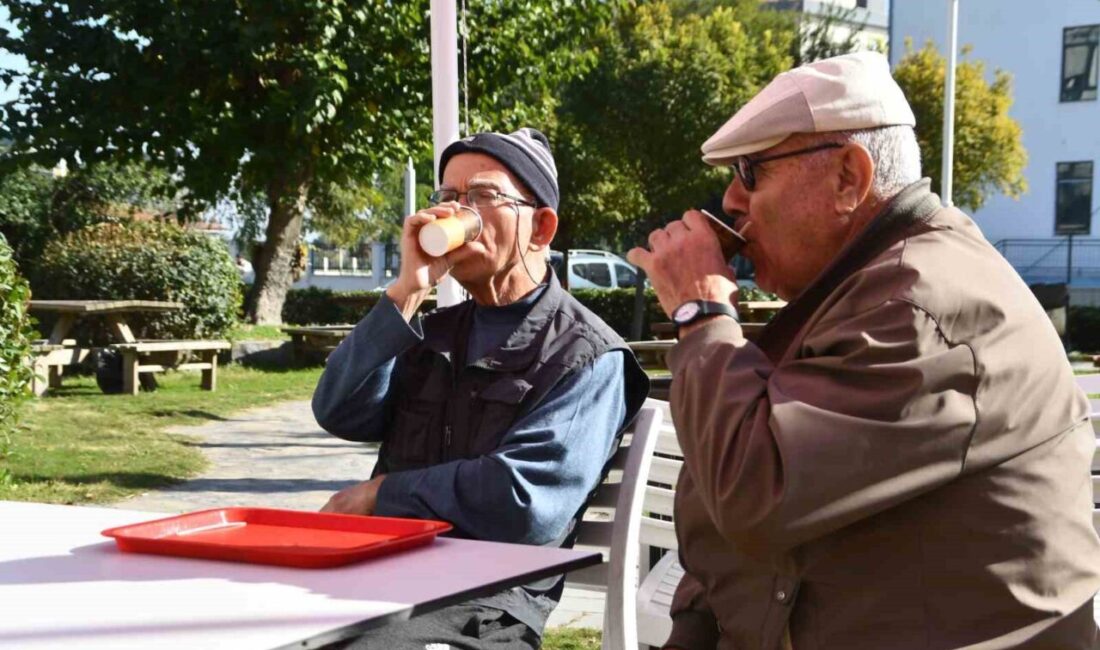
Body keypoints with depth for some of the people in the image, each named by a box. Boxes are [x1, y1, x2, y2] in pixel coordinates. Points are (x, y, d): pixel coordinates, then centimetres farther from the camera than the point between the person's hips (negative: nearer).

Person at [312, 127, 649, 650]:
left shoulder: (589, 358, -4)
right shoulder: (431, 331, 18)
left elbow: (521, 502, -17)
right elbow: (339, 416, 2)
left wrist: (382, 493, -6)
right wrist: (406, 292, -5)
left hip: (485, 600, -5)